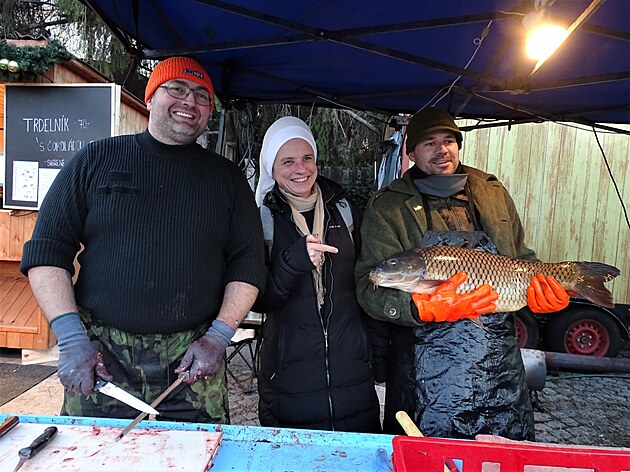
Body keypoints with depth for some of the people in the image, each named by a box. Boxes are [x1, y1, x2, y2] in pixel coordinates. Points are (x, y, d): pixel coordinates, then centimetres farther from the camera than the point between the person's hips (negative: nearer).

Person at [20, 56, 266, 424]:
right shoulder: (96, 160, 6)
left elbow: (248, 265, 5)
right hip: (99, 358, 0)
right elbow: (46, 252, 4)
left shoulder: (228, 178, 8)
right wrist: (72, 338, -6)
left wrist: (218, 337, -6)